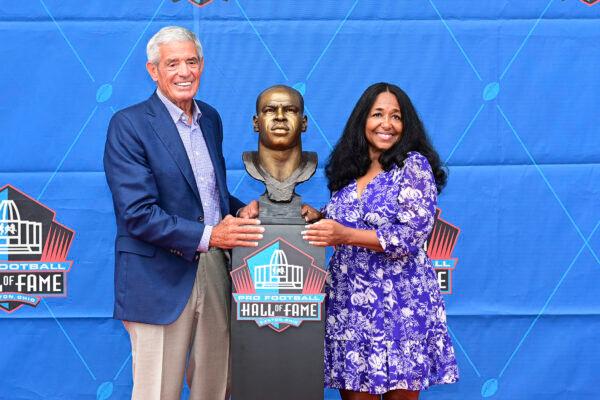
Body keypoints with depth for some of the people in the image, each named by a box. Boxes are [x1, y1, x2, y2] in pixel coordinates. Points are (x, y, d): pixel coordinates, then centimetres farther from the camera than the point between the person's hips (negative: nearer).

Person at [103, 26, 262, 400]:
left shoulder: (211, 119, 12)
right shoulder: (128, 125, -10)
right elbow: (138, 214, -18)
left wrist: (240, 210, 1)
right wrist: (207, 235, -23)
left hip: (216, 272, 6)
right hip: (161, 280, -6)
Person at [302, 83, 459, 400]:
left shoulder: (414, 165, -4)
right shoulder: (348, 170, 11)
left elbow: (411, 236, -14)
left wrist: (345, 235, -22)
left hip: (400, 302, -4)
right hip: (349, 303, 4)